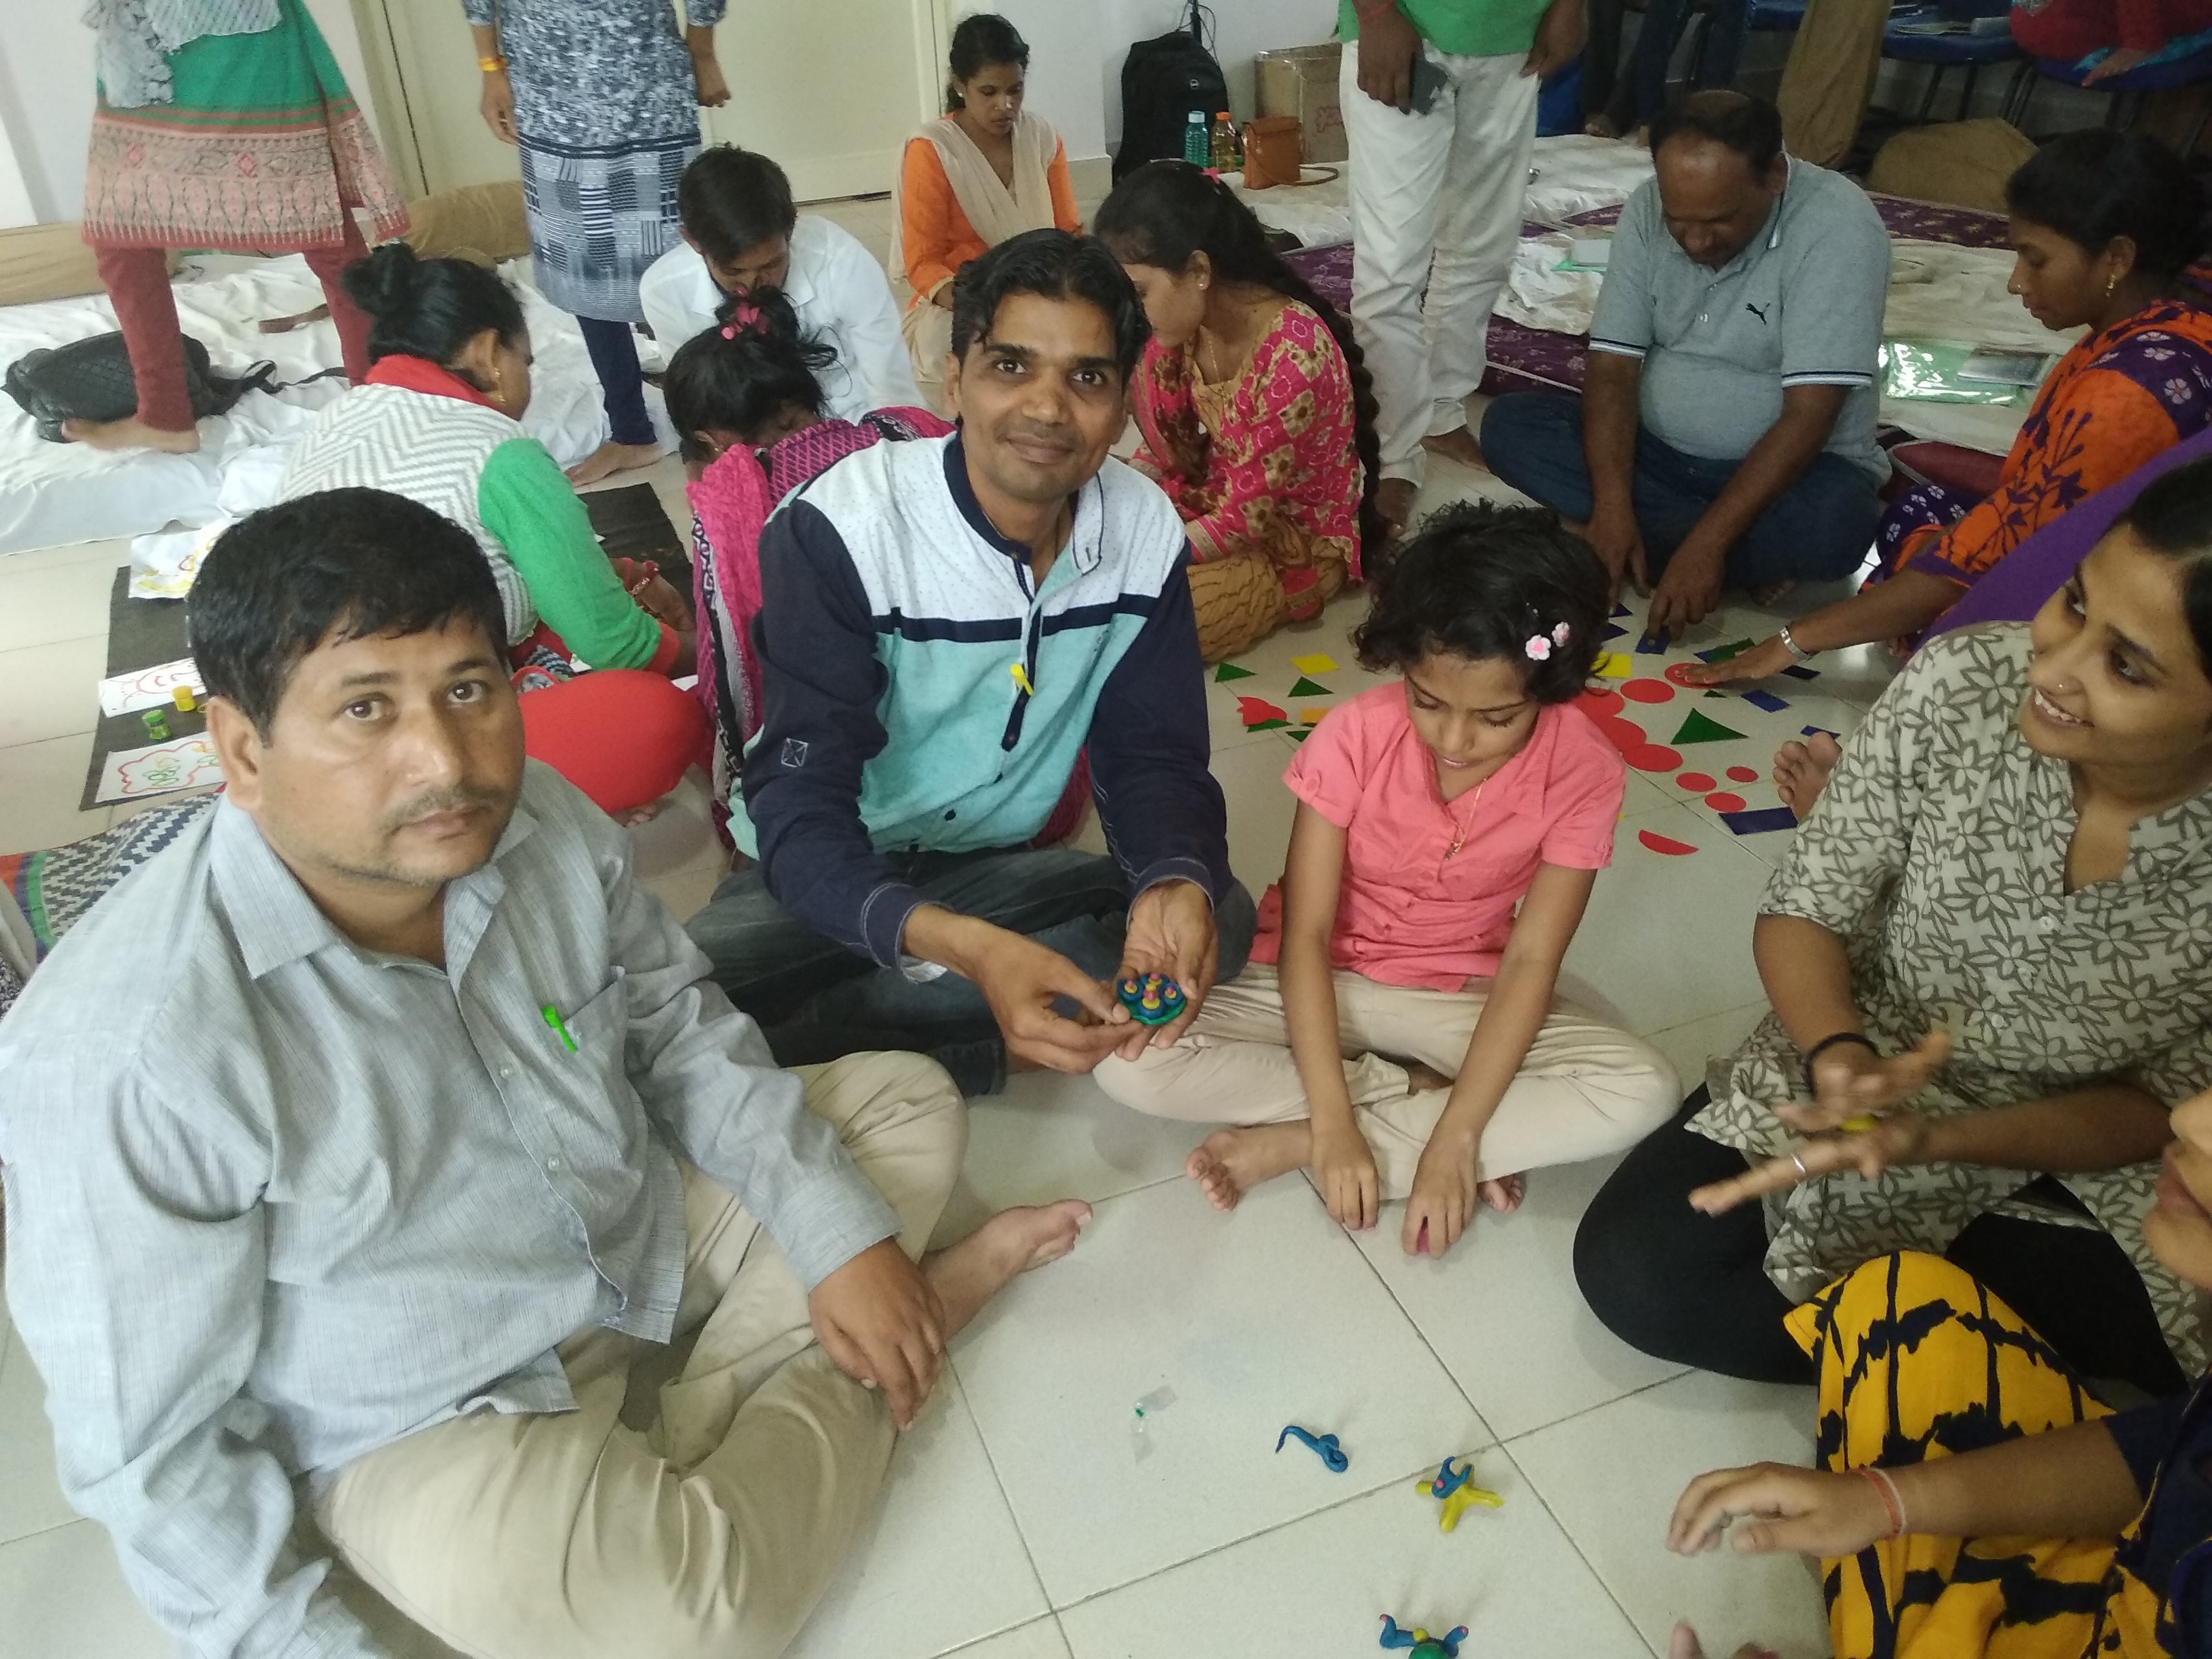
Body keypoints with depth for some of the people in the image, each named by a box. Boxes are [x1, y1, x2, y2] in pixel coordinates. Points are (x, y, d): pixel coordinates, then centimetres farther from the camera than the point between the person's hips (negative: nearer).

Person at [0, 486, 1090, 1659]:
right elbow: (146, 1444, -18)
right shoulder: (123, 1052, -30)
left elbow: (681, 1031, 1)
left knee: (910, 1101, 7)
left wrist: (840, 1231, -5)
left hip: (656, 1222, 6)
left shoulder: (543, 825, -15)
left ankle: (676, 1456, -5)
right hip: (430, 1422, -5)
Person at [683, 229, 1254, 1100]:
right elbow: (801, 809, -28)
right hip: (827, 879, -4)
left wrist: (1178, 884, -31)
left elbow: (1153, 759, -5)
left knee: (1220, 919, -20)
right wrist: (966, 948, -47)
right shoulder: (838, 529, -23)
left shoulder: (1146, 533, -8)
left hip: (997, 868, 5)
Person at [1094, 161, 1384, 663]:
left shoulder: (1294, 355, -31)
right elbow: (1167, 452, 3)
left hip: (1299, 537, -7)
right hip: (1215, 501, 7)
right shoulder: (1183, 324, -9)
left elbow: (1248, 516, -25)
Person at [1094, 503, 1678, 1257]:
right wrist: (1334, 1120, -26)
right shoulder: (1355, 737, -21)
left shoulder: (1582, 772, -18)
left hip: (1460, 998, 1)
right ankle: (1418, 1092, -13)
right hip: (1322, 981, -1)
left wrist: (1455, 1140, -26)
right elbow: (1304, 932, -19)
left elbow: (1529, 961, -17)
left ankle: (1292, 1144, -22)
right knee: (1131, 1060, -25)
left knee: (1644, 1093, -25)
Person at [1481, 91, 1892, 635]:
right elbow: (1613, 368, -9)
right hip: (1657, 451, 6)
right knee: (1509, 425, -17)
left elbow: (1808, 417, -25)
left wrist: (1708, 542, -34)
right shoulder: (1647, 211, -7)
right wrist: (1613, 507, -24)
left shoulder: (1839, 227, -21)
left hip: (1790, 467, -5)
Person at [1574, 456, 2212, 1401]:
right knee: (1633, 1272, -16)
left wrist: (1933, 1139, -28)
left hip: (2071, 1162, 0)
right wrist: (1840, 1055, -31)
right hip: (1860, 1085, 1)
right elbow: (1803, 913, -11)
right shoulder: (1958, 687, -23)